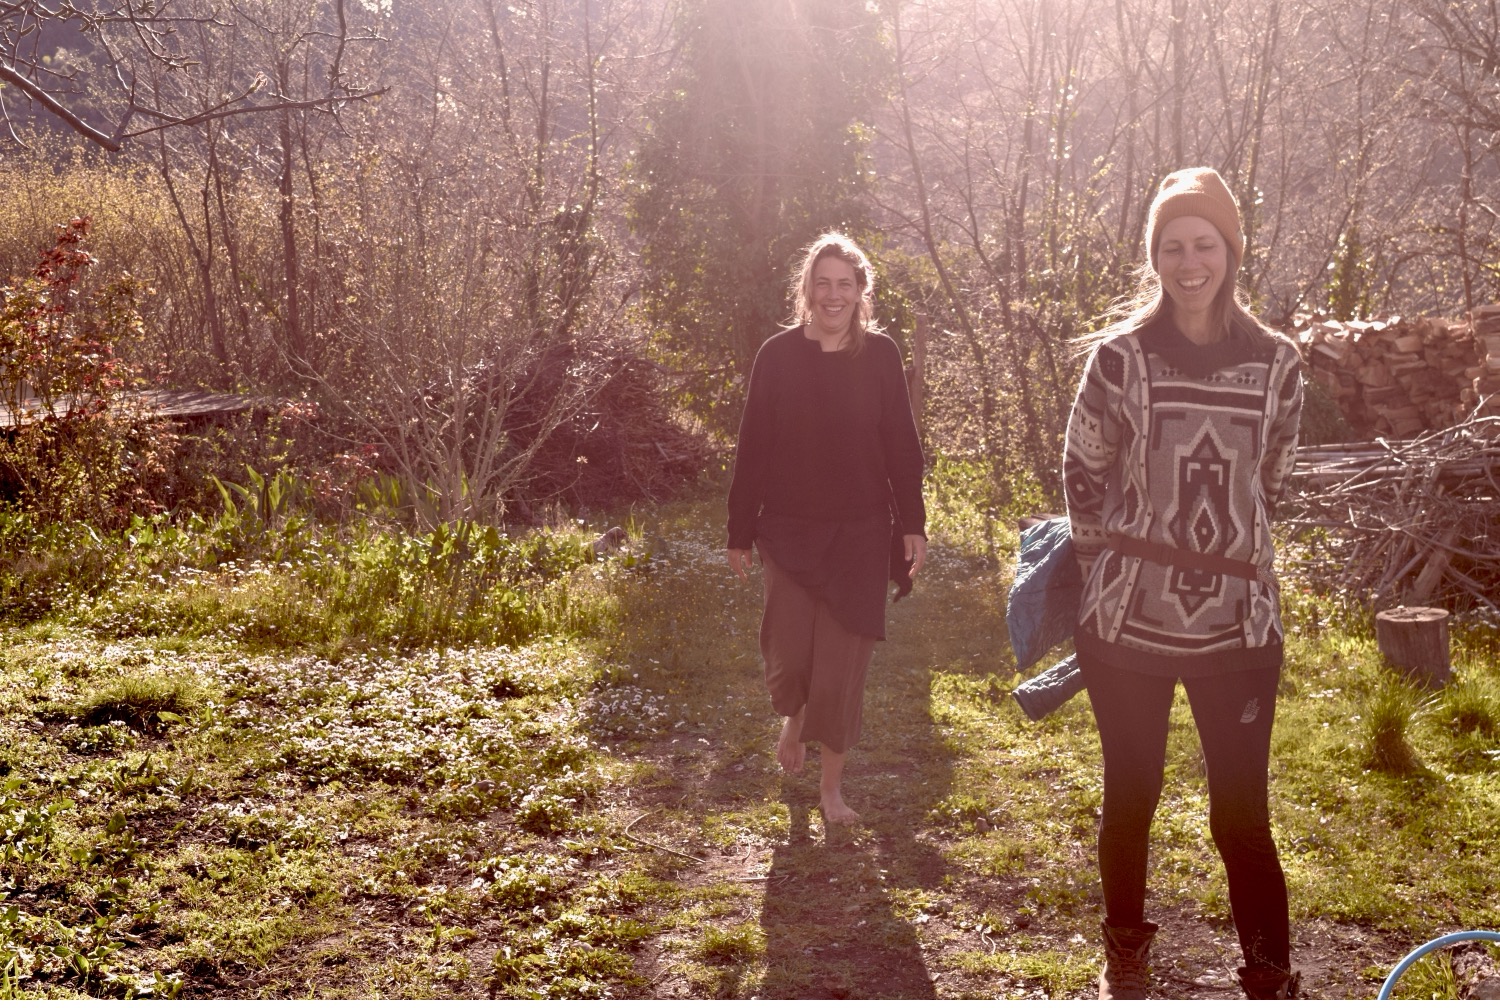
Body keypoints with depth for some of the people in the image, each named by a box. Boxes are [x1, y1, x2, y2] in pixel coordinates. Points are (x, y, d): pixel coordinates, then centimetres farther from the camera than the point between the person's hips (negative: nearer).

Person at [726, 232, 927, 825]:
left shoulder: (880, 355, 0)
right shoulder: (777, 355, -2)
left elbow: (901, 445, 3)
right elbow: (752, 449, 0)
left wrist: (913, 524, -2)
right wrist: (740, 533, 1)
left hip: (859, 534, 0)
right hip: (789, 532, 0)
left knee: (842, 664, 2)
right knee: (787, 653, -2)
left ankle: (832, 787, 17)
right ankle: (794, 718, 35)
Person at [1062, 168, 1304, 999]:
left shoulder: (1275, 363, 1)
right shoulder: (1119, 354, -3)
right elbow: (1082, 473, 7)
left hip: (1238, 626, 0)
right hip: (1128, 621, 0)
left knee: (1241, 813, 0)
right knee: (1130, 798, 12)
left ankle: (1271, 981, 15)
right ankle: (1125, 961, 31)